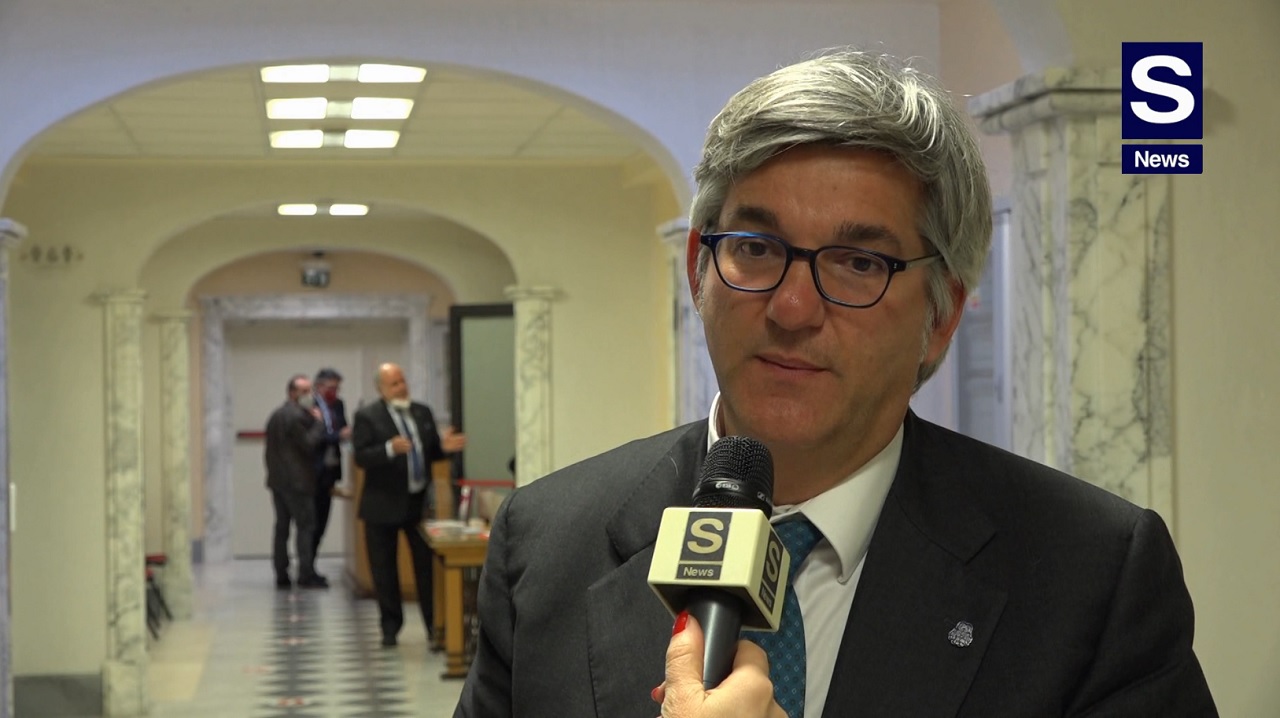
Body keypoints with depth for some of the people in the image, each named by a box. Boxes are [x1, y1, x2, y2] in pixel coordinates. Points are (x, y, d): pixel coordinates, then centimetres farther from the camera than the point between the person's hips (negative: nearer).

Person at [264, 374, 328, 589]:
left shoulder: (275, 415, 16)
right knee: (305, 527, -6)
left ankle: (281, 575, 10)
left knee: (281, 527, 9)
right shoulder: (298, 416, -14)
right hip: (297, 481, -9)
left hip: (277, 480, 9)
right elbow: (309, 444, -17)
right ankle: (306, 575, -9)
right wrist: (318, 422, -7)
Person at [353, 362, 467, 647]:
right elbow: (361, 457, -15)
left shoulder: (423, 413, 10)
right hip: (384, 504, -3)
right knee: (384, 570, 5)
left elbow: (431, 452, 14)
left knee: (428, 566, 3)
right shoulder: (367, 417, -5)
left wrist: (444, 446, -8)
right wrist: (390, 449, -31)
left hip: (420, 501, 3)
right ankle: (390, 627, 17)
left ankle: (436, 625, 10)